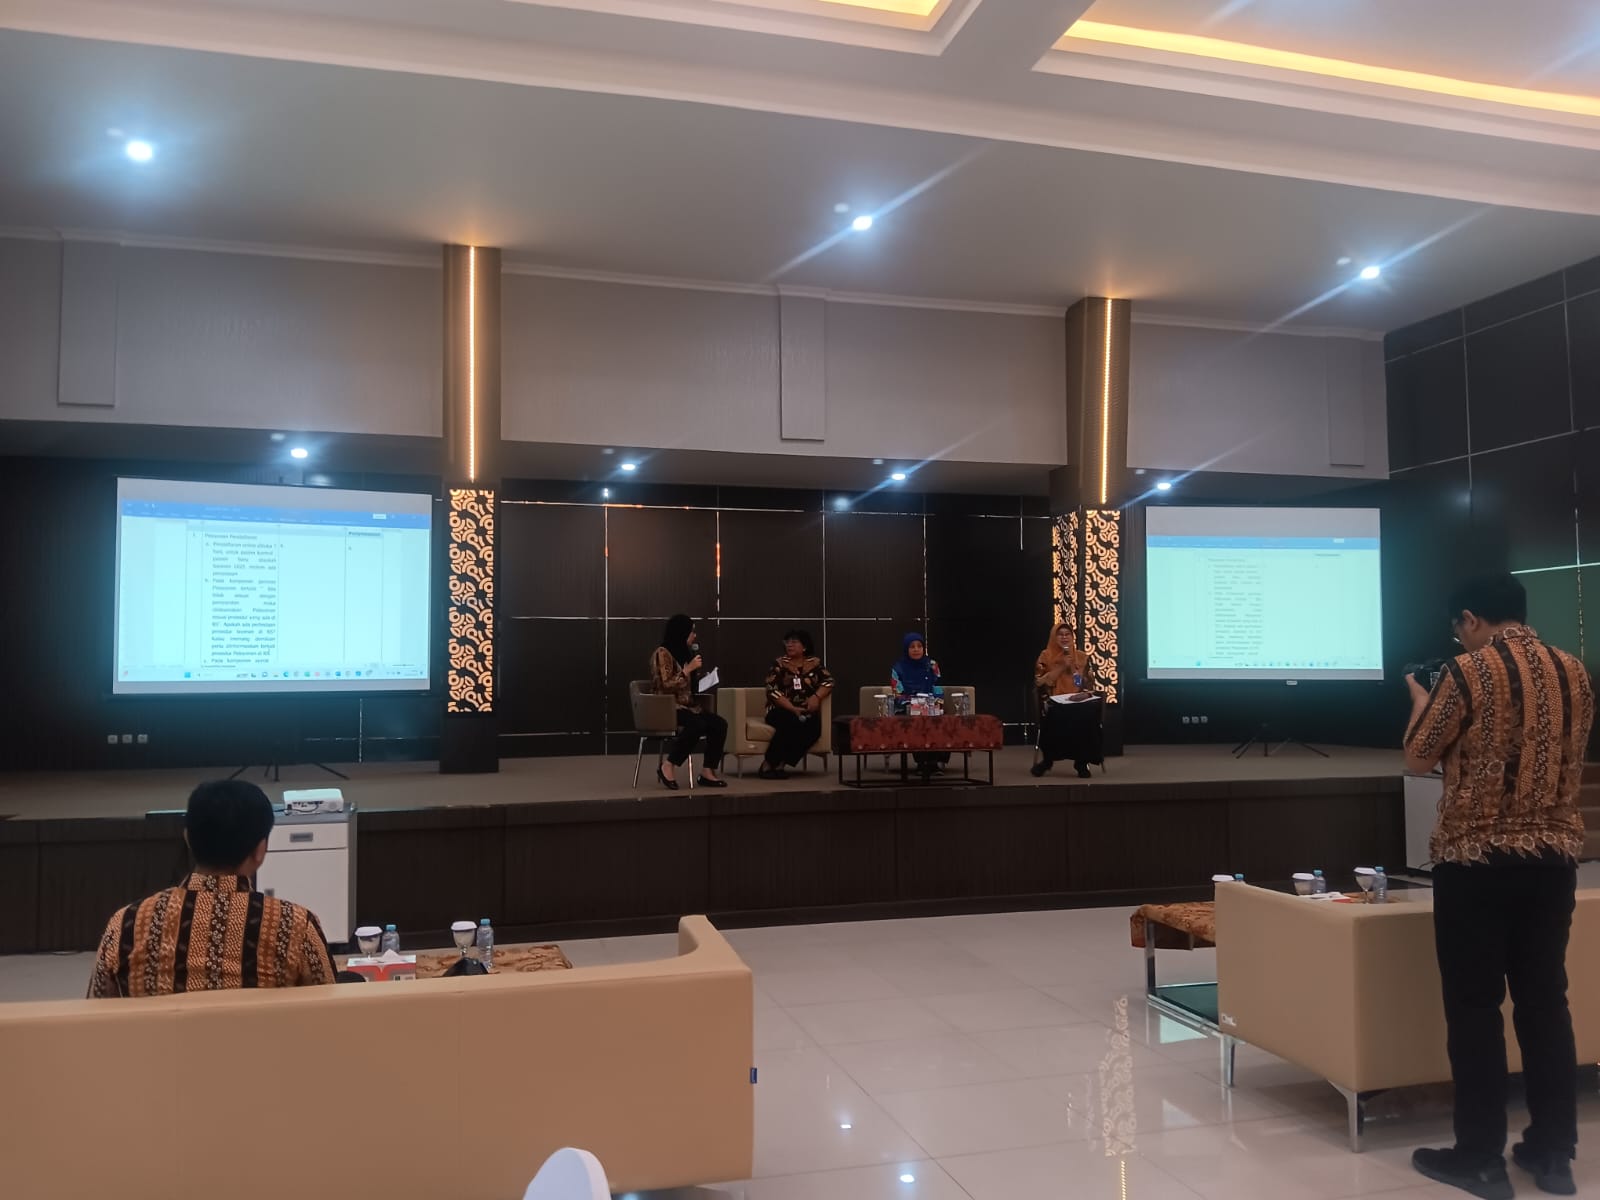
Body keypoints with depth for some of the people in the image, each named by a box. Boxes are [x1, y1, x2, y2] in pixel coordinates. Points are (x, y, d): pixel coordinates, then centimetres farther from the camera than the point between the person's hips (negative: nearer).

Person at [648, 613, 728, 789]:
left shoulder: (683, 652, 17)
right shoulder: (662, 653, -9)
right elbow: (666, 686, -19)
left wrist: (703, 679, 10)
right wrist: (689, 669, -16)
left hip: (687, 705, 8)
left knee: (719, 723, -18)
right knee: (697, 724, -36)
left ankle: (707, 772, -15)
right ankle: (668, 767, -23)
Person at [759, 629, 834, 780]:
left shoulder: (815, 663, 9)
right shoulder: (779, 664, 2)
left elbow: (828, 682, -1)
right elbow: (773, 691, -7)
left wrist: (816, 697, -21)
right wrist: (793, 708, -19)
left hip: (806, 711, 2)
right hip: (781, 711, -2)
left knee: (813, 728, -30)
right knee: (791, 723, -35)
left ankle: (780, 764, -27)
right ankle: (768, 764, -28)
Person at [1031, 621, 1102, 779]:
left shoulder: (1082, 657, 12)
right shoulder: (1046, 656, 7)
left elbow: (1087, 684, 8)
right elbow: (1039, 682, -5)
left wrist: (1072, 668, -9)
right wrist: (1061, 667, -9)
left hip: (1077, 700, 2)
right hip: (1053, 702, -2)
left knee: (1087, 714, -34)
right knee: (1055, 715, -37)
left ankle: (1082, 761, -19)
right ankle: (1048, 759, -14)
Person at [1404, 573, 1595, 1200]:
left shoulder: (1468, 673, -12)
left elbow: (1418, 758, -4)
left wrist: (1420, 702, 15)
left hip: (1476, 860, -6)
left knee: (1474, 1007, 2)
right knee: (1545, 1001, 12)